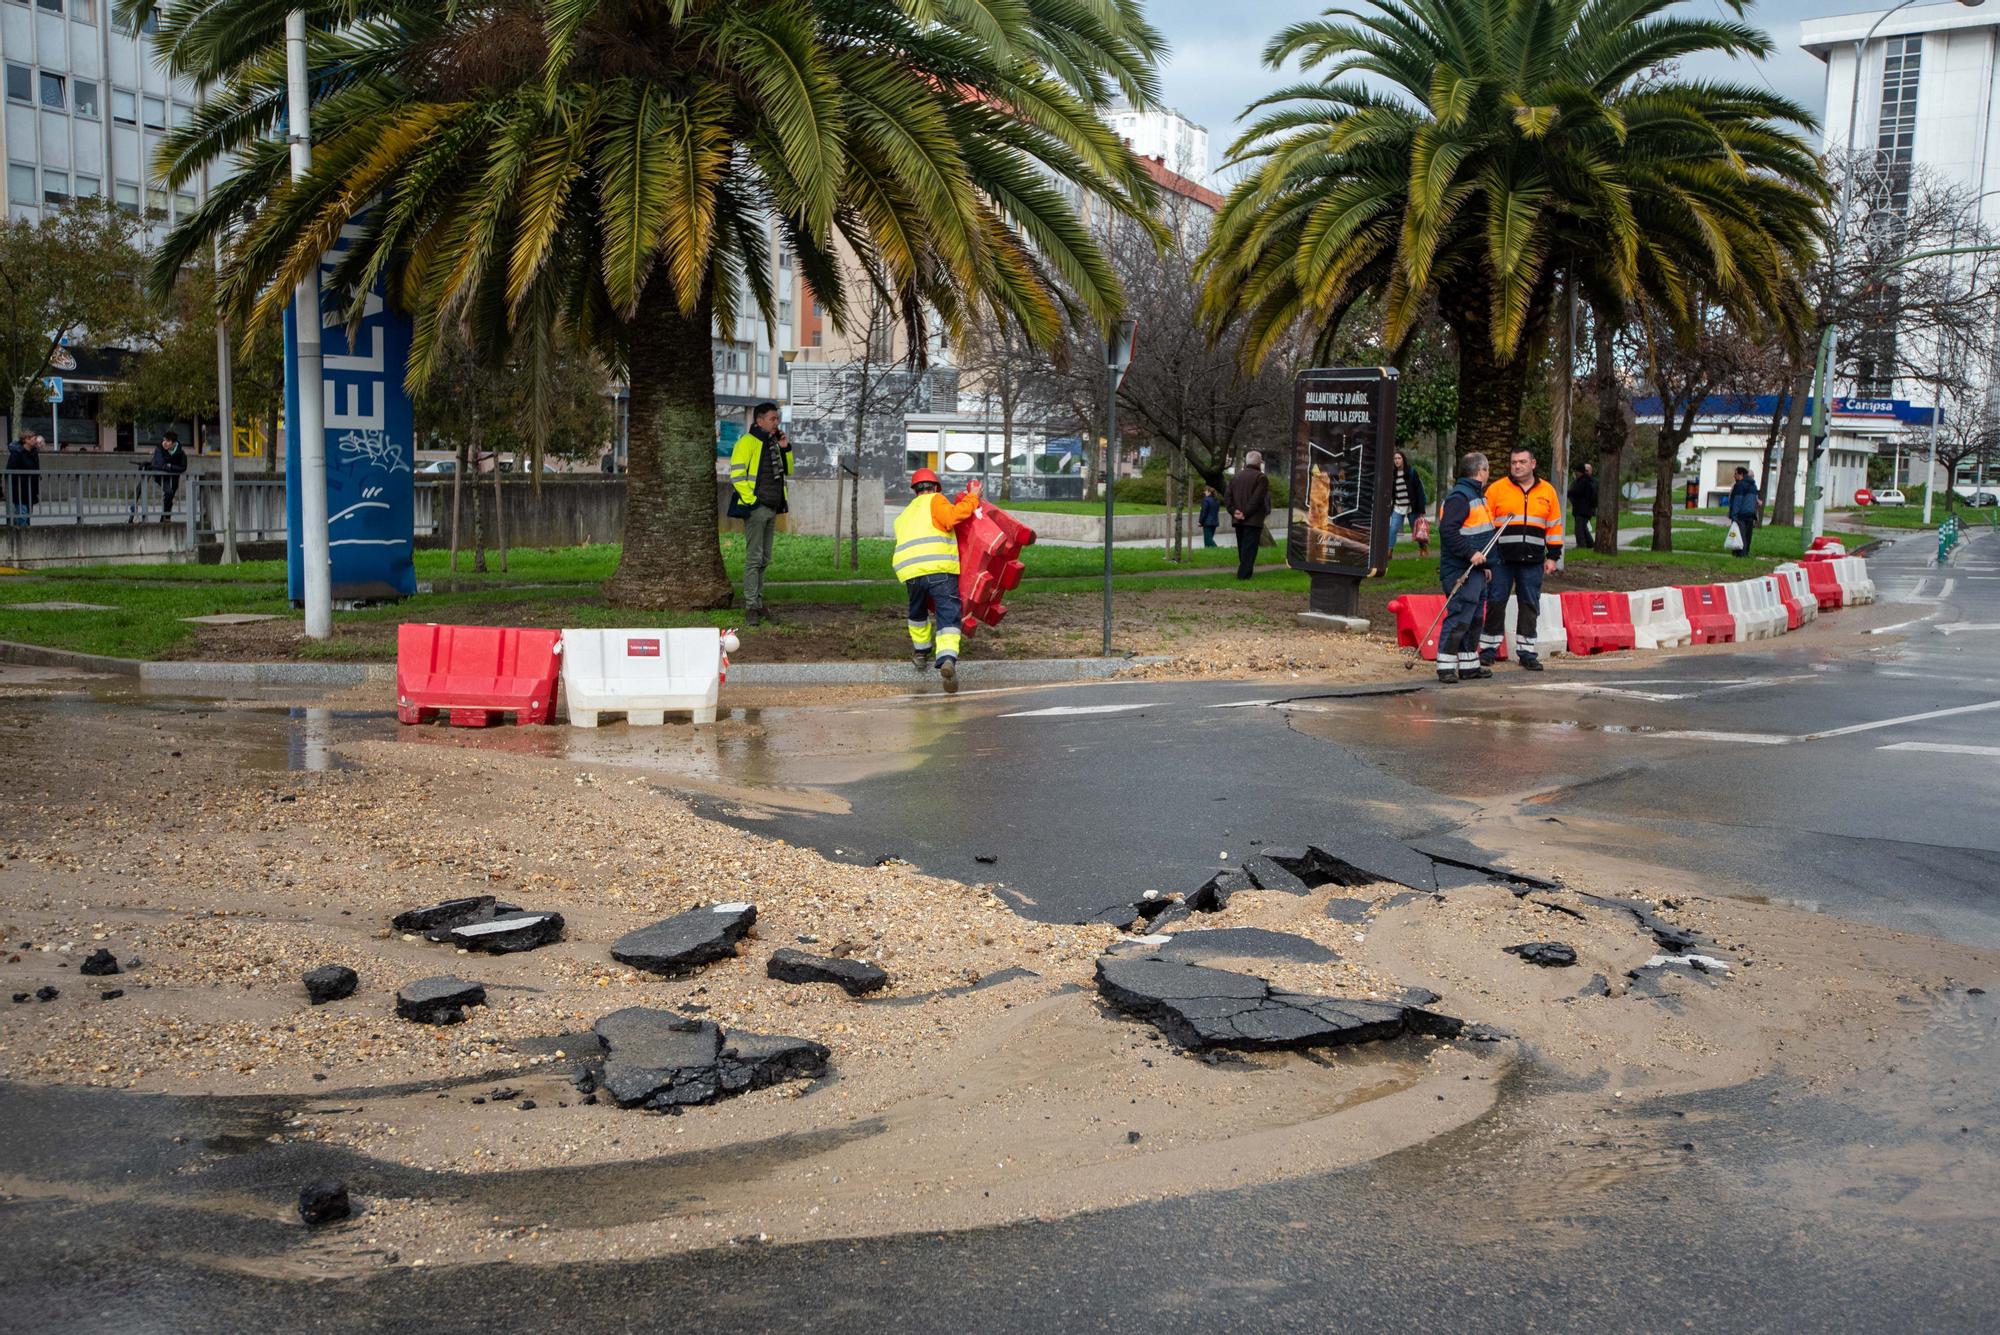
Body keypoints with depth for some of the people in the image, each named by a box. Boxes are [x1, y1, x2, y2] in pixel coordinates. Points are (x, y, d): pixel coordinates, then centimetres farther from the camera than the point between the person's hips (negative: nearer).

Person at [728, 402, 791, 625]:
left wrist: (785, 449, 8)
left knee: (764, 559, 12)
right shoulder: (747, 442, -8)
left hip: (771, 508, 8)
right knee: (754, 558, -8)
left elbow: (787, 471, 22)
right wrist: (750, 499, -18)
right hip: (756, 508, -8)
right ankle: (751, 606, -6)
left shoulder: (773, 443, 17)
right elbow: (736, 474, -15)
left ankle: (758, 602, 19)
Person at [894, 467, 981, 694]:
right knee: (949, 616, -9)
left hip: (909, 570, 5)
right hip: (940, 567, -5)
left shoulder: (903, 516, 33)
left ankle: (921, 653, 45)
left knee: (918, 612, 30)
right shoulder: (934, 500, 13)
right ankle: (948, 659, -31)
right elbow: (952, 517, -6)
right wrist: (972, 498, 5)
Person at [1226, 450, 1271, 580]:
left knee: (1242, 549, 15)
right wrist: (1246, 514, -14)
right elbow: (1256, 500, -17)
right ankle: (1244, 574, -12)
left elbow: (1228, 497, 7)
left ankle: (1244, 573, 20)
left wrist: (1234, 511, -2)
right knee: (1249, 549, -6)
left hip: (1238, 520, 6)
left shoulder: (1235, 477, 13)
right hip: (1253, 520, -6)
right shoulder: (1261, 478, -8)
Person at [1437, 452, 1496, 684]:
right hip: (1461, 572, -11)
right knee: (1459, 619, -12)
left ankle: (1469, 665, 22)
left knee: (1474, 618, 14)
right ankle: (1446, 667, -10)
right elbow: (1447, 530, -25)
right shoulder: (1459, 496, -15)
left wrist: (1485, 564, 24)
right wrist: (1470, 554, -26)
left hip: (1475, 570, 11)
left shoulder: (1476, 495, 19)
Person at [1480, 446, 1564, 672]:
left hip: (1532, 561, 2)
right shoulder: (1497, 489, 3)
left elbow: (1555, 526, 13)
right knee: (1496, 602, 1)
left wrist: (1552, 557, 8)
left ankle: (1526, 653, 10)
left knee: (1530, 605, 4)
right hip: (1501, 558, -2)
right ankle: (1488, 649, 9)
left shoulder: (1547, 492, 9)